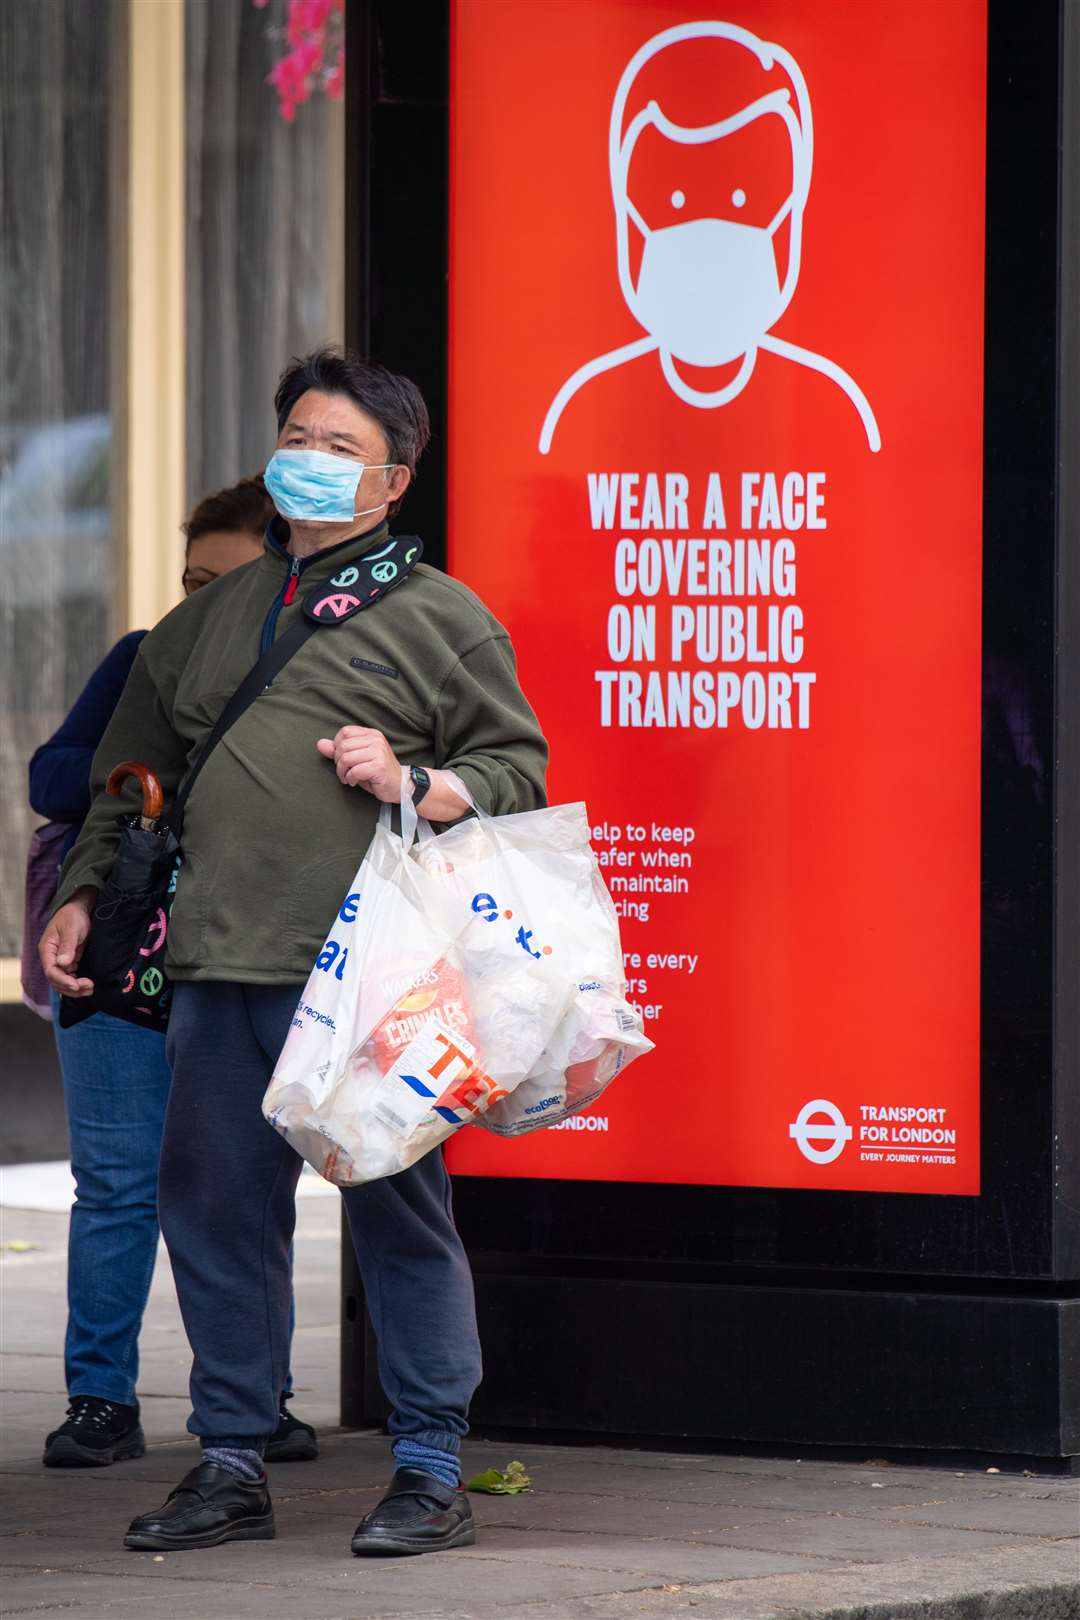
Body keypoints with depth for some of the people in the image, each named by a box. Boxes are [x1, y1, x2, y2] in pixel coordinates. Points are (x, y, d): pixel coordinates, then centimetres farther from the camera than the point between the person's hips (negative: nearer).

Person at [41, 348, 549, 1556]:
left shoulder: (436, 616, 5)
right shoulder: (207, 622, 22)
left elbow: (519, 770, 2)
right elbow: (129, 778, 29)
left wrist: (413, 783, -14)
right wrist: (79, 898, 20)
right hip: (217, 967, 6)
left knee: (395, 1210, -4)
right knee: (212, 1209, 6)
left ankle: (430, 1472, 3)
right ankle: (231, 1468, 15)